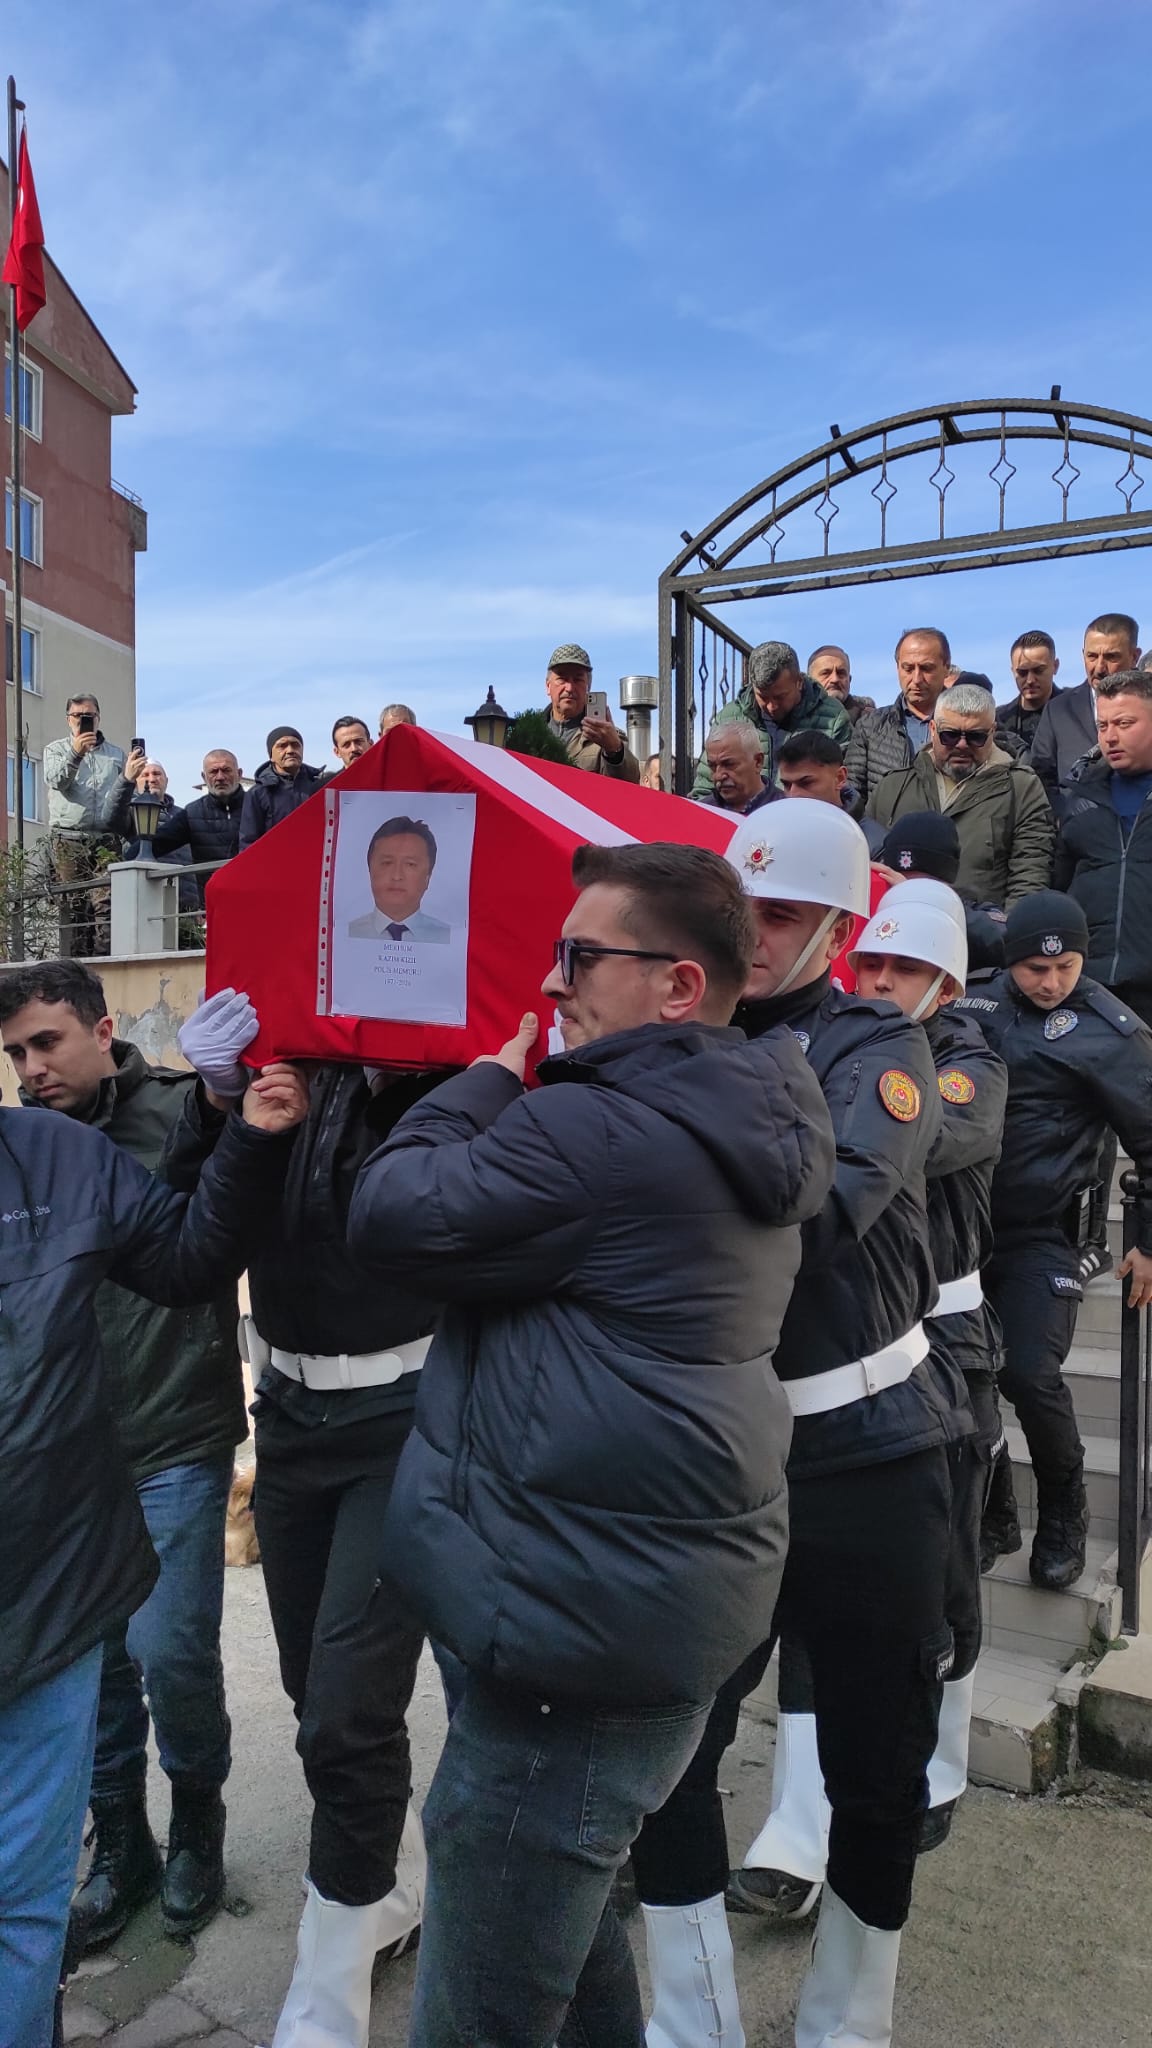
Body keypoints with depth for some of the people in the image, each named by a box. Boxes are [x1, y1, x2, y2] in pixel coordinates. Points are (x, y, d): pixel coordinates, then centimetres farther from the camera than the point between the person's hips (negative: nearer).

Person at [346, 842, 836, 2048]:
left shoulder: (601, 1132, -23)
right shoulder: (735, 1125, 9)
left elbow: (393, 1217, -15)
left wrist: (487, 1078, -3)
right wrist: (508, 1091, 7)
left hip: (585, 1627, -10)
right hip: (670, 1598, 10)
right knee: (560, 1919, 29)